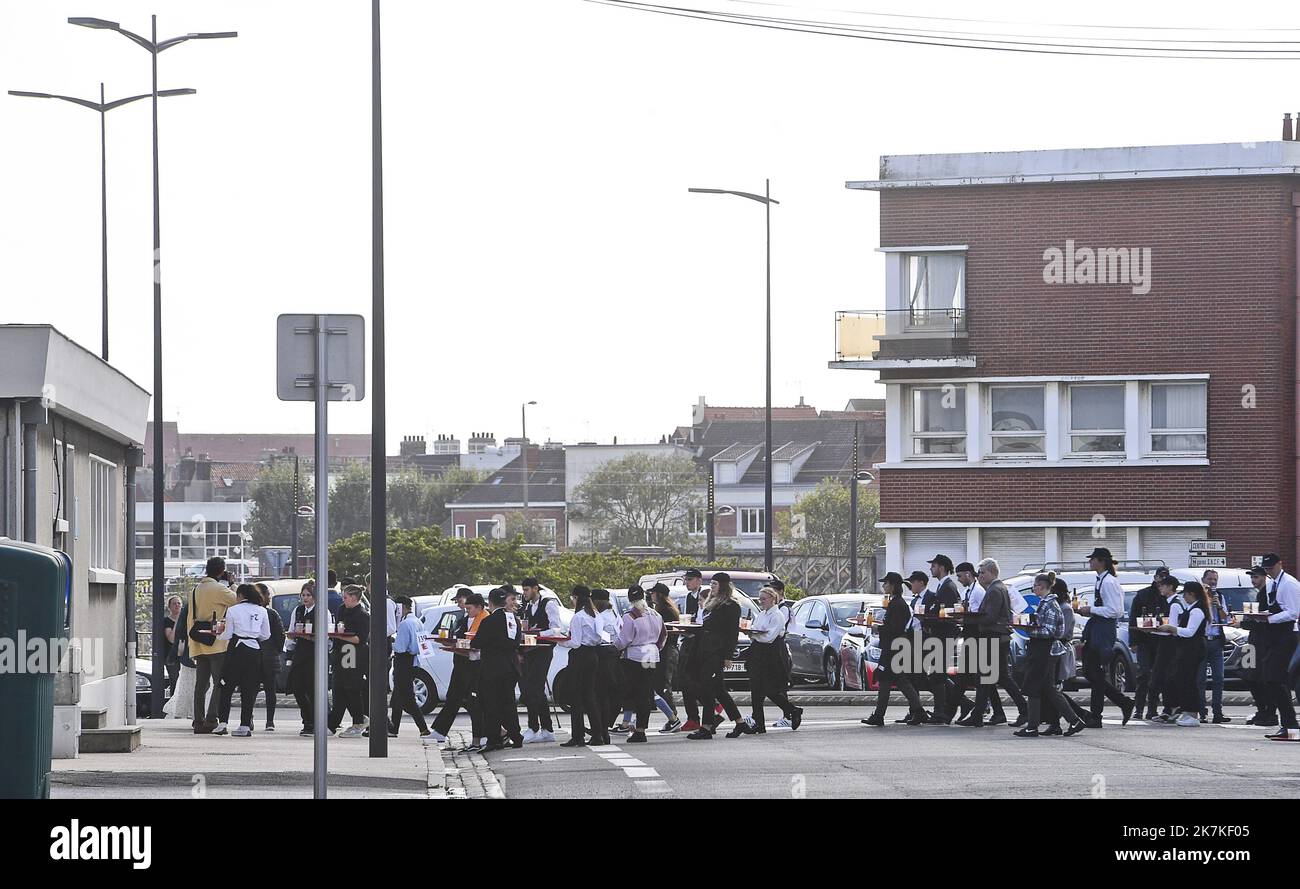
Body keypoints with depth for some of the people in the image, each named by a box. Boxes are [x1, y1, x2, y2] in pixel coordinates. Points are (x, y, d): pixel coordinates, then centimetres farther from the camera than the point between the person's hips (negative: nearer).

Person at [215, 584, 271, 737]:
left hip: (237, 650, -3)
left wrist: (219, 634, 20)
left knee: (227, 687, 6)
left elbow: (228, 635, 0)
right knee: (249, 689, 5)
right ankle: (245, 725, 0)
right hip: (255, 652, 3)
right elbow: (266, 635, 9)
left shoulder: (232, 610, -2)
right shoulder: (261, 611, 7)